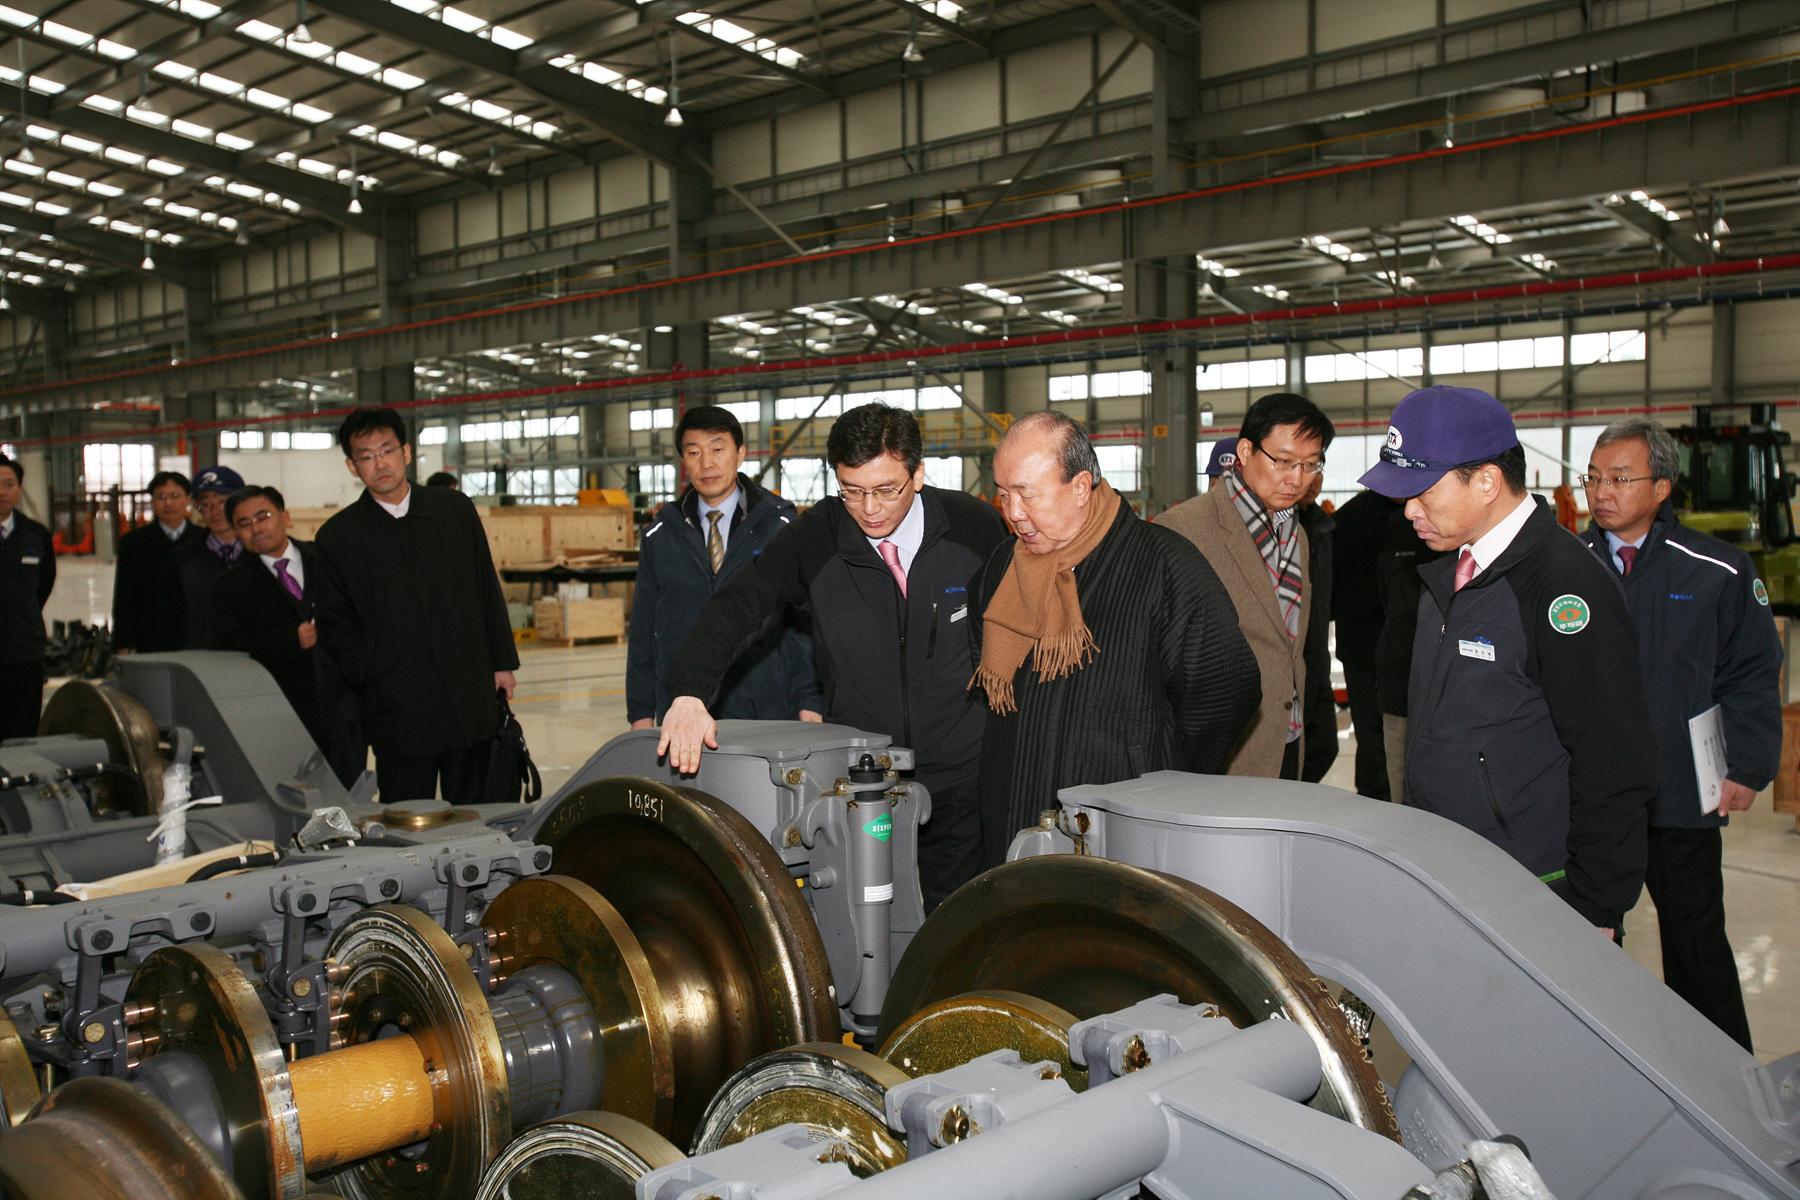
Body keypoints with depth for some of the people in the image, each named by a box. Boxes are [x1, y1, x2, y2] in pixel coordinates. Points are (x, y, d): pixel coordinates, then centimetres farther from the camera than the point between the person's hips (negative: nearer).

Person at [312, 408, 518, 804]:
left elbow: (487, 589, 11)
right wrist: (370, 679, -6)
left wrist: (502, 662, 9)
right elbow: (335, 623, 5)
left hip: (470, 697, 2)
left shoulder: (454, 508, 7)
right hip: (398, 708, -2)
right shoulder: (338, 536, 2)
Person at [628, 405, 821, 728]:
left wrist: (809, 705, -9)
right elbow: (643, 628, 12)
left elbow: (806, 620, -1)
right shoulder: (660, 537, 11)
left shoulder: (781, 525, 3)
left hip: (768, 713, -2)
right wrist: (641, 713, 7)